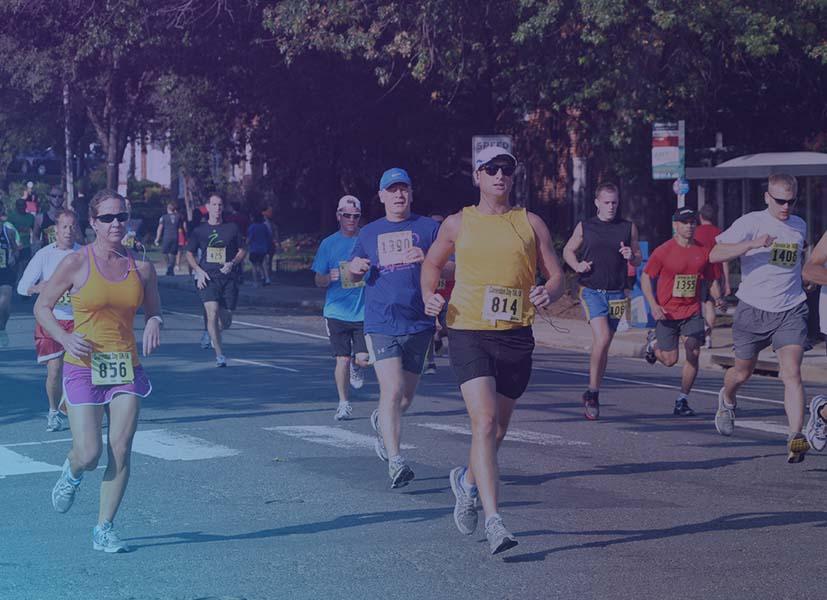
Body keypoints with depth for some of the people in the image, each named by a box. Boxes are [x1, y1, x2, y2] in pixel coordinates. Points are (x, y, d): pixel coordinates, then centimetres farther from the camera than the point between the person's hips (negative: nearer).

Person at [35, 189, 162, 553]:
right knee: (89, 455, -7)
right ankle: (72, 472, 31)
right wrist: (65, 339, -14)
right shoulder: (76, 263, -6)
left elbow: (153, 312, 17)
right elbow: (42, 307, 2)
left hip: (126, 367, 3)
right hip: (84, 366, -3)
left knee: (121, 451, -2)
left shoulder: (141, 268, 4)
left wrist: (154, 325, -6)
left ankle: (104, 529, 10)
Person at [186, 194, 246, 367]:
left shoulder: (232, 228, 8)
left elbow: (242, 251, 13)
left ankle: (210, 332, 39)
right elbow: (189, 253, 13)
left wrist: (232, 263, -6)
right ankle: (219, 355, -15)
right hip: (208, 278, -1)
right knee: (212, 313, -18)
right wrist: (199, 271, -2)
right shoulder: (199, 230, 8)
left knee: (226, 320, 3)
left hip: (228, 277, 1)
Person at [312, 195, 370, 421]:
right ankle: (344, 404, 12)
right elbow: (319, 280, 6)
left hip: (364, 312, 0)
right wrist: (330, 278, -15)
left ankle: (356, 367, 31)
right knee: (342, 359, -2)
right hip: (337, 311, 0)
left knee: (363, 359, -6)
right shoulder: (328, 244, 4)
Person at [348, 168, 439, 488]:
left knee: (406, 397, 10)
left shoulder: (429, 228, 6)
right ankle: (395, 461, -16)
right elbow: (353, 274, 24)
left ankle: (381, 421, 44)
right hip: (380, 324, -1)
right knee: (392, 390, -16)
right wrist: (354, 268, 0)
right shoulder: (369, 233, 12)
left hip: (419, 324, 1)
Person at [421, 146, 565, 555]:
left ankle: (467, 480, 44)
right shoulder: (458, 224, 7)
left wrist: (548, 294, -14)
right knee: (484, 422, -18)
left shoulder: (530, 223, 8)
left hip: (516, 337, 3)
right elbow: (432, 264, 21)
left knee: (498, 430, 13)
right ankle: (494, 521, -21)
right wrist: (430, 297, 1)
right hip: (468, 333, -2)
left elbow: (556, 276, 9)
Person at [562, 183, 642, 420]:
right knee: (602, 338, -20)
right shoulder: (585, 227, 5)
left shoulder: (628, 228, 9)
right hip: (591, 291, -3)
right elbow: (568, 250, 16)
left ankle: (592, 394, 19)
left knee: (603, 345, 7)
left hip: (616, 294, 3)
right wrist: (577, 265, -4)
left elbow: (638, 259, 15)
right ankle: (593, 393, -9)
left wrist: (632, 256, -8)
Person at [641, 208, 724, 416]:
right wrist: (654, 305, -13)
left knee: (693, 354, -11)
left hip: (692, 313, 3)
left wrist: (717, 298, -6)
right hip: (667, 313, -2)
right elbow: (645, 278, -2)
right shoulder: (663, 251, -8)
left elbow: (712, 280, 13)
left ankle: (683, 400, 2)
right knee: (670, 360, 1)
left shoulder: (703, 251, 2)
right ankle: (654, 342, 36)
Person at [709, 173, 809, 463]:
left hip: (790, 312, 2)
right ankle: (726, 400, 48)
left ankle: (796, 437, -22)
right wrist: (753, 244, -28)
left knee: (792, 372, -15)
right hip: (753, 309, -2)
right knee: (743, 372, 13)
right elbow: (715, 255, -18)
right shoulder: (751, 222, -7)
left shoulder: (800, 226, 10)